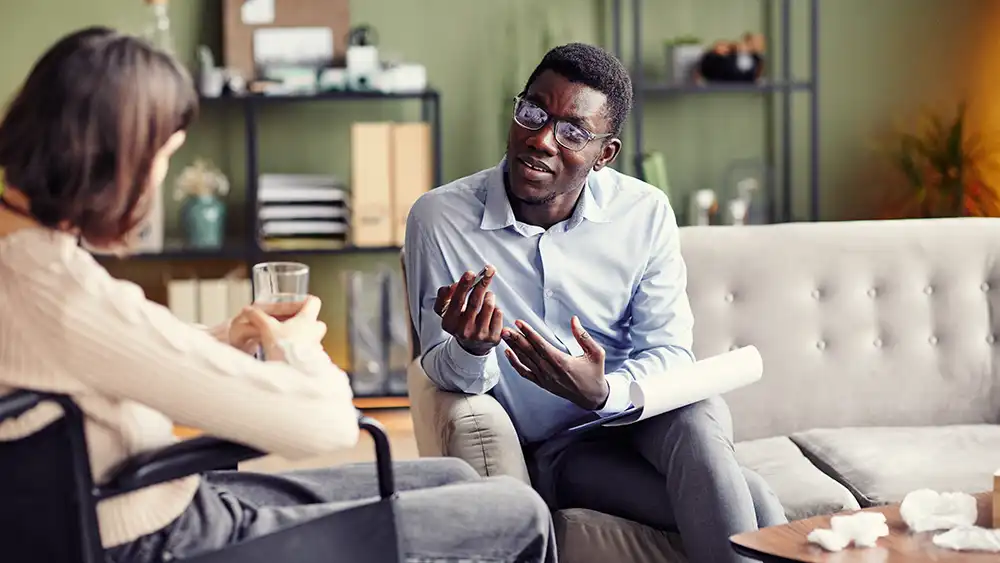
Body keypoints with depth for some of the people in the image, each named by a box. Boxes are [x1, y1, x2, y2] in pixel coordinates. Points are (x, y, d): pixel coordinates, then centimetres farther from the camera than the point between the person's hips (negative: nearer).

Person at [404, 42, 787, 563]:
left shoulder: (646, 214, -6)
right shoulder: (438, 218, -11)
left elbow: (669, 352, -6)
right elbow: (448, 372, -6)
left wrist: (603, 393, -28)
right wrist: (471, 349, -31)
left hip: (644, 415, 3)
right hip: (552, 451, -3)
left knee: (697, 417, -34)